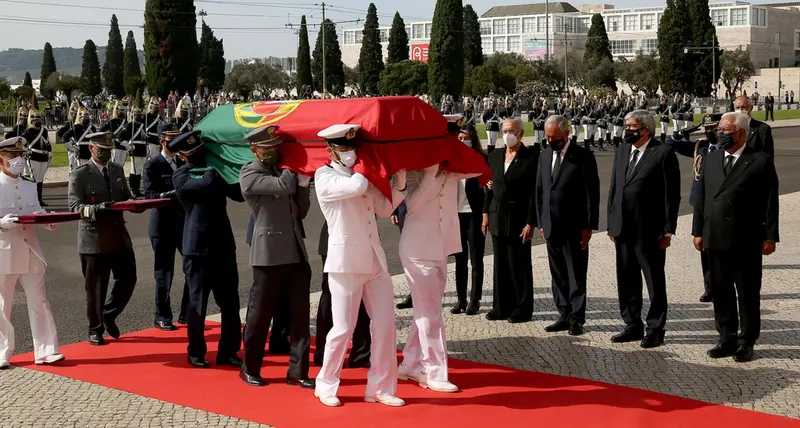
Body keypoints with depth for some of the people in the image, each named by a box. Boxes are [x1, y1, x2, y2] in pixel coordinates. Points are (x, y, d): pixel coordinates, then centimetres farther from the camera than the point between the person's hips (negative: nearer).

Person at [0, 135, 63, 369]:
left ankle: (45, 351, 8)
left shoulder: (29, 185, 12)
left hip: (30, 251, 5)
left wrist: (49, 222, -8)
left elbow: (37, 212, 13)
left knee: (39, 301, 3)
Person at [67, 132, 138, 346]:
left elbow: (126, 197, 16)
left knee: (128, 278, 6)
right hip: (94, 238, -5)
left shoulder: (118, 170, 12)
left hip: (119, 235, 5)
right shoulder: (79, 175, -7)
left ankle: (109, 315, 28)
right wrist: (96, 209, -33)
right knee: (95, 287, 3)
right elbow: (74, 206, -15)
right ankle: (95, 329, 19)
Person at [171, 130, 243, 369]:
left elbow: (240, 194, 13)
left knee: (230, 303, 6)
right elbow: (208, 183, -22)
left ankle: (228, 352, 16)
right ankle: (196, 353, 16)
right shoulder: (181, 176, -4)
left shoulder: (213, 169, 16)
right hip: (198, 247, -5)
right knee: (198, 302, 3)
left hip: (223, 245, 5)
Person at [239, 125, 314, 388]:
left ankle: (297, 371, 10)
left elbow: (301, 212, 16)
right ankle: (250, 369, 19)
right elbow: (284, 186, -19)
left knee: (300, 313, 4)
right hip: (269, 255, -6)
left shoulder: (282, 170, 18)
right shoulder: (249, 174, -4)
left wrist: (303, 183, 1)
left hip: (297, 253, 6)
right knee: (260, 314, 3)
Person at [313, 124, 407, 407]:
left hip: (374, 261, 7)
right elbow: (357, 187, -22)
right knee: (343, 328, -2)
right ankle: (326, 385, 16)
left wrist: (400, 182, 6)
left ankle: (381, 387, 14)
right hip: (345, 262, -7)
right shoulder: (325, 177, -5)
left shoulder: (361, 176, 17)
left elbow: (385, 208, 19)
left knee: (385, 325, 4)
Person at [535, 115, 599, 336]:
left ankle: (576, 319, 7)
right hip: (552, 227, 6)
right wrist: (541, 222, 10)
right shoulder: (544, 155, 10)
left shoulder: (583, 156, -7)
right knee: (558, 276, 10)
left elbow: (592, 193, -8)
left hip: (575, 227, -5)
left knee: (576, 275, 1)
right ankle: (564, 316, 18)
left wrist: (589, 226, -11)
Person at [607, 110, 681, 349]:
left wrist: (668, 229, -13)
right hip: (623, 229, 7)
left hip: (649, 230, -7)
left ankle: (655, 329, 13)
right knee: (627, 280, 13)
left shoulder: (663, 153, -8)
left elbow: (672, 194, -10)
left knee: (655, 282, 4)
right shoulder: (621, 151, 12)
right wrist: (612, 224, 12)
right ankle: (633, 326, 24)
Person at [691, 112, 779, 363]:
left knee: (748, 294, 6)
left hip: (746, 241, -4)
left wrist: (770, 236, -8)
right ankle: (727, 338, 21)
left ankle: (746, 342, 16)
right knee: (721, 292, 10)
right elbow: (701, 198, 11)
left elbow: (770, 201, -5)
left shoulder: (760, 161, -4)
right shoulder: (711, 160, 10)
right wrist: (698, 231, 7)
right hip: (716, 239, 5)